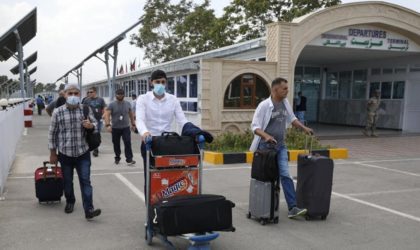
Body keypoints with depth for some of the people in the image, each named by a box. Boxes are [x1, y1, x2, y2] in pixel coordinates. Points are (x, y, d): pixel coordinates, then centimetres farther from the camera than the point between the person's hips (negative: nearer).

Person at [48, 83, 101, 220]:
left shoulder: (86, 109, -2)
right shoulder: (58, 112, -6)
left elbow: (96, 124, 7)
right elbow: (52, 133, 1)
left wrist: (91, 125, -19)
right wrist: (53, 153, 3)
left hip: (83, 153, 0)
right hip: (65, 154, 0)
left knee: (85, 181, -5)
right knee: (67, 181, 15)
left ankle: (89, 210, -6)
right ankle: (70, 202, 39)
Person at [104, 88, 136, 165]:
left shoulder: (128, 104, 6)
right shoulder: (112, 105, -3)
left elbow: (131, 114, 17)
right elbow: (107, 115, -12)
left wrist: (133, 124, 17)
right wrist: (108, 125, -24)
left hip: (126, 127, 0)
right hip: (115, 128, 0)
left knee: (128, 143, -12)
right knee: (116, 144, 11)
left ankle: (129, 159, -12)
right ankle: (117, 158, 28)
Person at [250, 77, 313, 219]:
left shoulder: (285, 103, 6)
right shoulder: (264, 105, -13)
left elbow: (292, 119, 23)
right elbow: (255, 126, -15)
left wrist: (304, 128, 16)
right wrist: (266, 136, -30)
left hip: (281, 145, 4)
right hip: (266, 146, -4)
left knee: (285, 175, -6)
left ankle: (292, 208, -9)